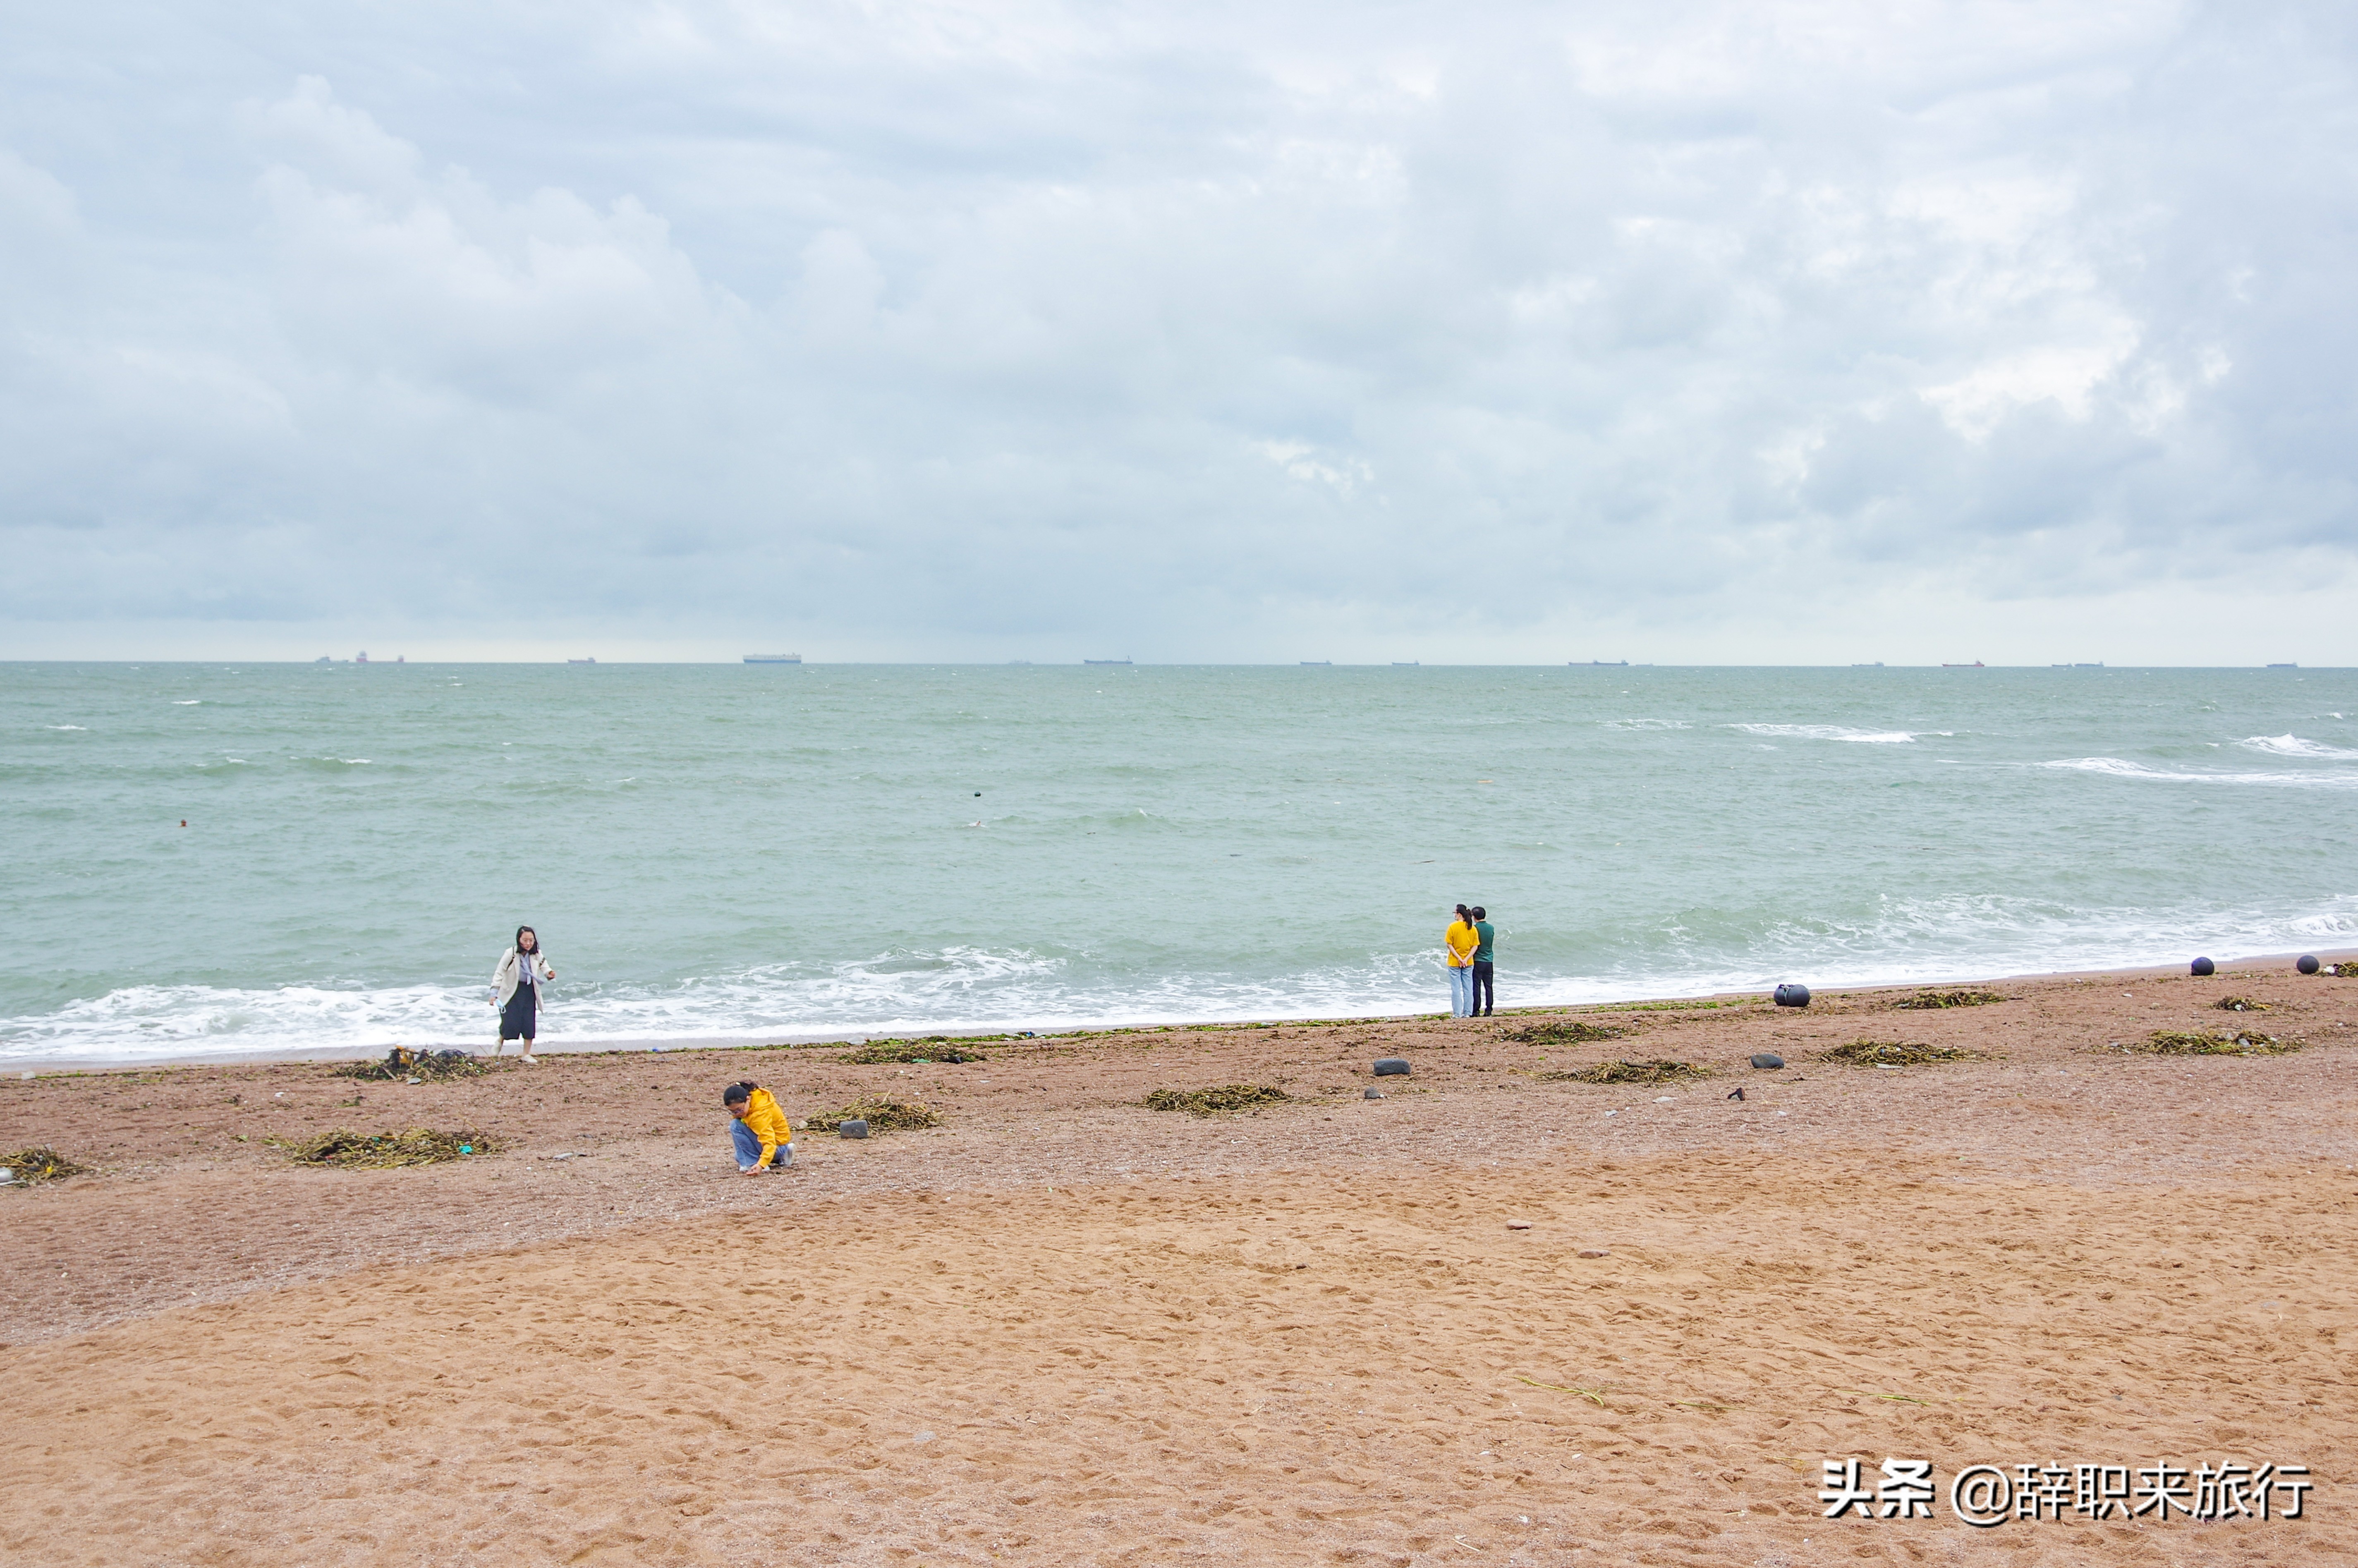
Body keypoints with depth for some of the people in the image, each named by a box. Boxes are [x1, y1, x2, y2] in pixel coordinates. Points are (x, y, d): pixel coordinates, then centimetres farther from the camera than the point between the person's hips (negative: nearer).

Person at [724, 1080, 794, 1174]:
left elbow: (769, 1142, -40)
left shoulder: (761, 1113, -34)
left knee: (736, 1126, -24)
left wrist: (761, 1165, -53)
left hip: (778, 1145, -9)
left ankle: (752, 1164, -17)